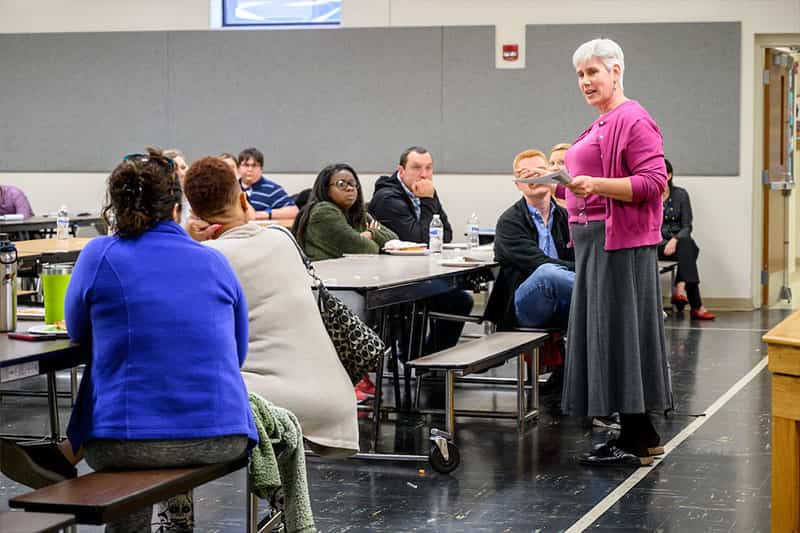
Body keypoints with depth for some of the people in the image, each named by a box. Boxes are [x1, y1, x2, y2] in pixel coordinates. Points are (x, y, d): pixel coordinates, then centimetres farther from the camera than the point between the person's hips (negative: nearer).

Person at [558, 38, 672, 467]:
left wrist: (597, 185, -27)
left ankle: (635, 440, -4)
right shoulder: (600, 125, 19)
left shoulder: (633, 121, -11)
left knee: (619, 330, -8)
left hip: (620, 241, -10)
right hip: (592, 239, 10)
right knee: (598, 331, 10)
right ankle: (641, 433, 17)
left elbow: (654, 182, -19)